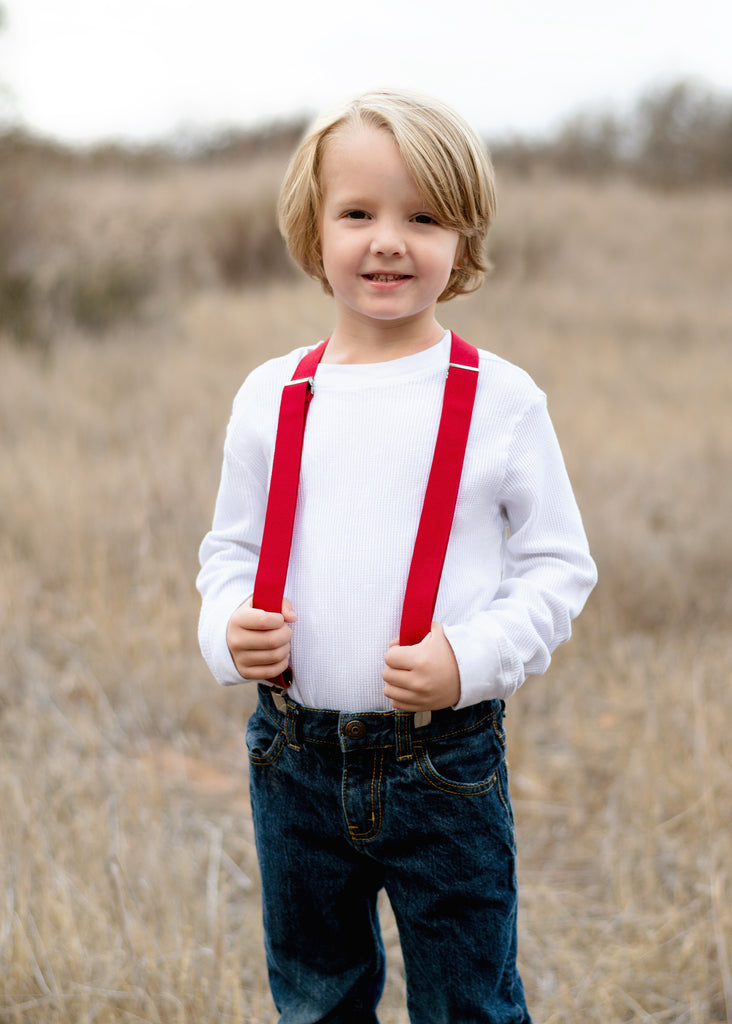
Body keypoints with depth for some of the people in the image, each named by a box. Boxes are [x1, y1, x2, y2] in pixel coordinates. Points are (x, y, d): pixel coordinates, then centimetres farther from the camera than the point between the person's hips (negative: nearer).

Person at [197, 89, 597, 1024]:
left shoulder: (501, 399, -6)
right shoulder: (271, 396, 1)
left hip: (445, 761, -3)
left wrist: (474, 657, -18)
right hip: (297, 757, 3)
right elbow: (231, 549, 11)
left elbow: (558, 564, -3)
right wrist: (228, 629, -9)